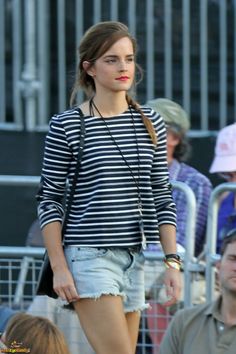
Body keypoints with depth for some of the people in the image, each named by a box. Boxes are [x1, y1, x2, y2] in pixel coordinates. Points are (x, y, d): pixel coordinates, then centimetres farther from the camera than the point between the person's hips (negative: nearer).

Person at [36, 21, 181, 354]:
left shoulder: (150, 123, 10)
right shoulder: (66, 126, -3)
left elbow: (163, 198, 13)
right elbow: (49, 199, -1)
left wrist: (172, 260, 5)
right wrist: (59, 267, -7)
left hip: (136, 258, 5)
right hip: (89, 257, -5)